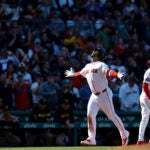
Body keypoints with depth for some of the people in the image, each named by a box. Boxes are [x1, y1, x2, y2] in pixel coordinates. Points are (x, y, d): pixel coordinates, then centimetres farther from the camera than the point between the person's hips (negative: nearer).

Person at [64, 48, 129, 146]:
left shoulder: (101, 65, -13)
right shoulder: (88, 66, 12)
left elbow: (109, 72, -32)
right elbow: (81, 73, 33)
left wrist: (117, 75, -52)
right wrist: (72, 74, 49)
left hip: (104, 94, -7)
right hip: (94, 96, 7)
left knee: (112, 115, -1)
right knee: (90, 116, -3)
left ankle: (124, 135, 14)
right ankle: (91, 139, 2)